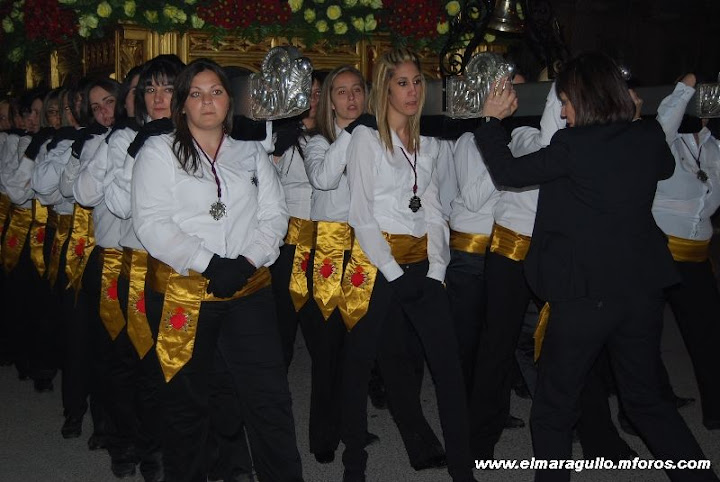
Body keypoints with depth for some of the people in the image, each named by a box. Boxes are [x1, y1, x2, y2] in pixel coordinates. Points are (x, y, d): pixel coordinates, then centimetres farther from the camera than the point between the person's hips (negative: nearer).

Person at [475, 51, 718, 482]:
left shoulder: (574, 145, -15)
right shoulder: (650, 138, 1)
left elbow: (508, 173, -5)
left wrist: (492, 120, 7)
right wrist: (635, 119, 24)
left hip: (586, 293, -6)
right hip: (643, 288, 6)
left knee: (554, 410, 10)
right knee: (647, 397, 23)